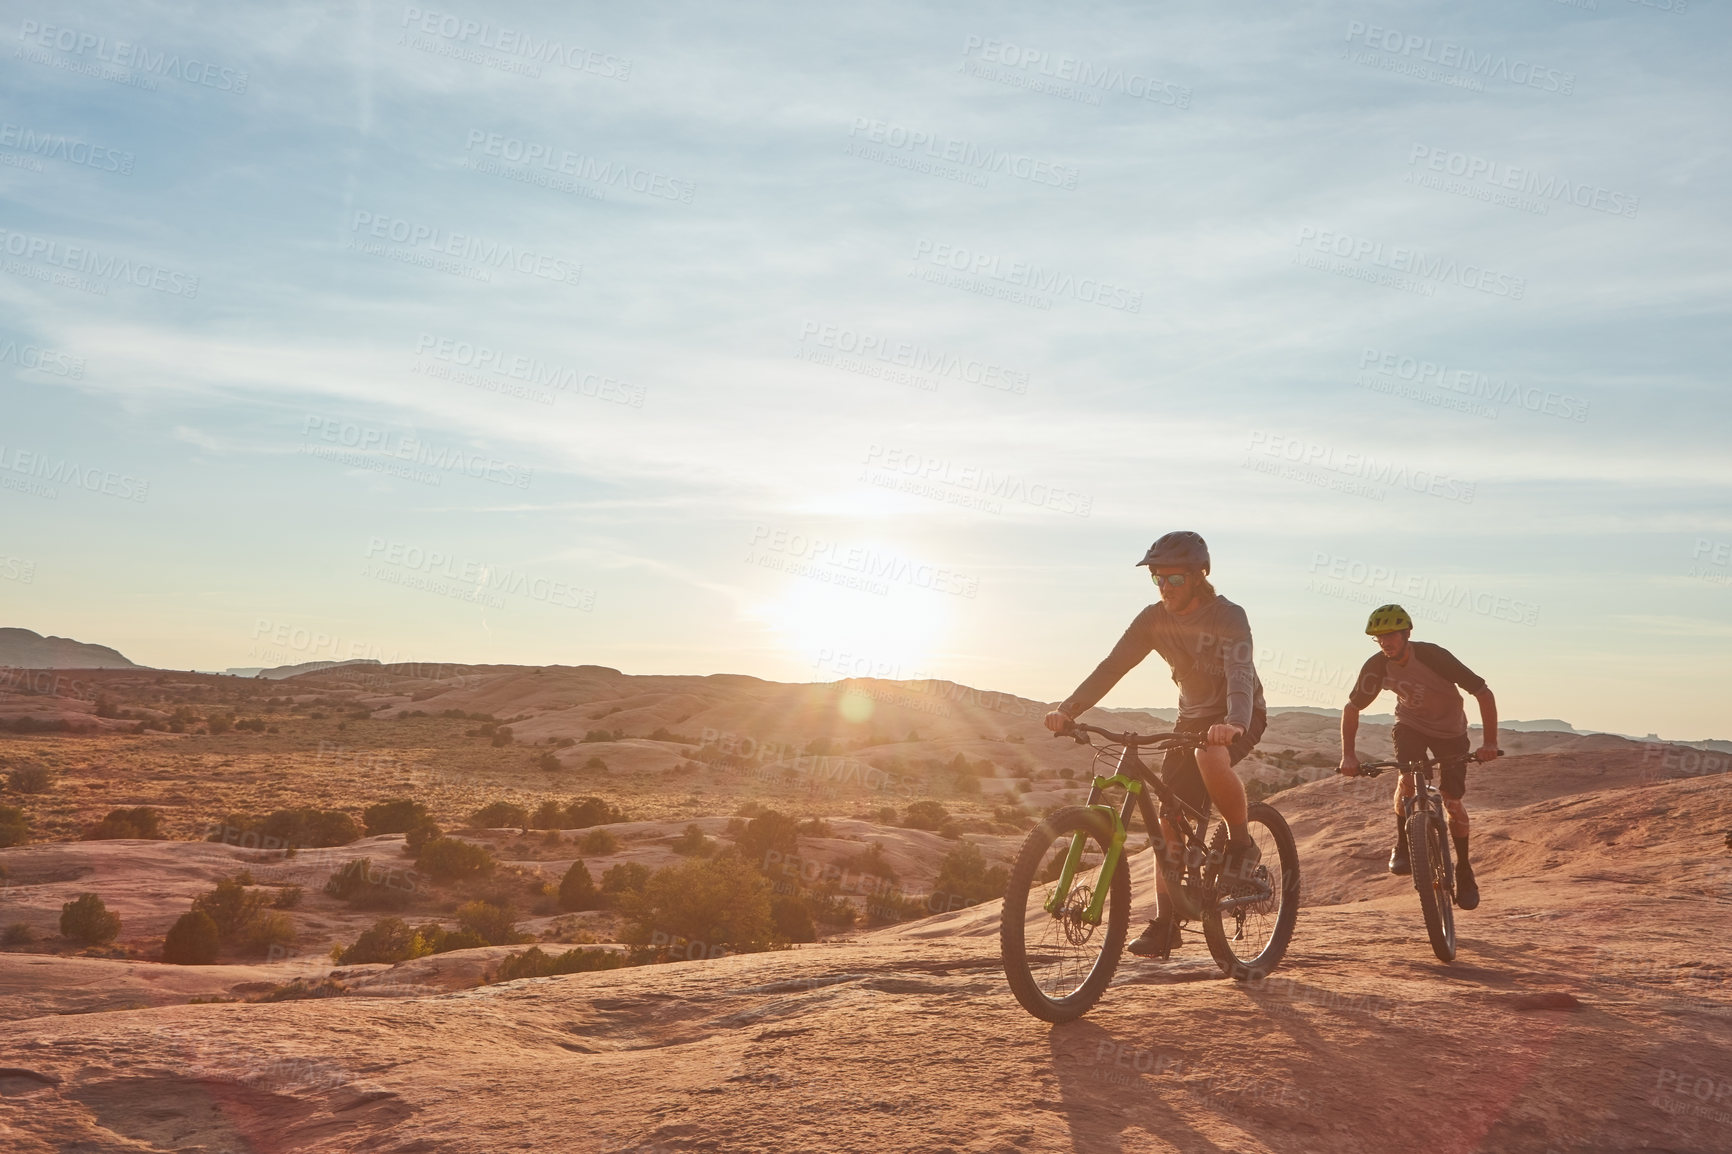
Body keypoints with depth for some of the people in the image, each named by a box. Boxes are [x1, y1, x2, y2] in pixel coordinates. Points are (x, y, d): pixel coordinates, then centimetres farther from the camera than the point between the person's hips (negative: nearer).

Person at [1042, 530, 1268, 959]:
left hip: (1239, 717, -5)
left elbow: (1240, 675, -37)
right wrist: (1068, 709, -29)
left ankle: (1241, 845, -14)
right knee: (1169, 821, -3)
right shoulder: (1155, 619, -9)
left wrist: (1232, 724, -58)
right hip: (1192, 716, 5)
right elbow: (1112, 666, -15)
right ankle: (1165, 924, 4)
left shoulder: (1229, 617, -23)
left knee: (1211, 758, -39)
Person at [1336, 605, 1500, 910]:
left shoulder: (1434, 656, -31)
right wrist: (1348, 754, -16)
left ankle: (1464, 871, 14)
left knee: (1452, 801, -6)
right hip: (1410, 725, 2)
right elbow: (1352, 708, -8)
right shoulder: (1376, 666, -20)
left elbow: (1483, 693, -27)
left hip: (1450, 729, -2)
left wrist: (1490, 742, -33)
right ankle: (1402, 846, -8)